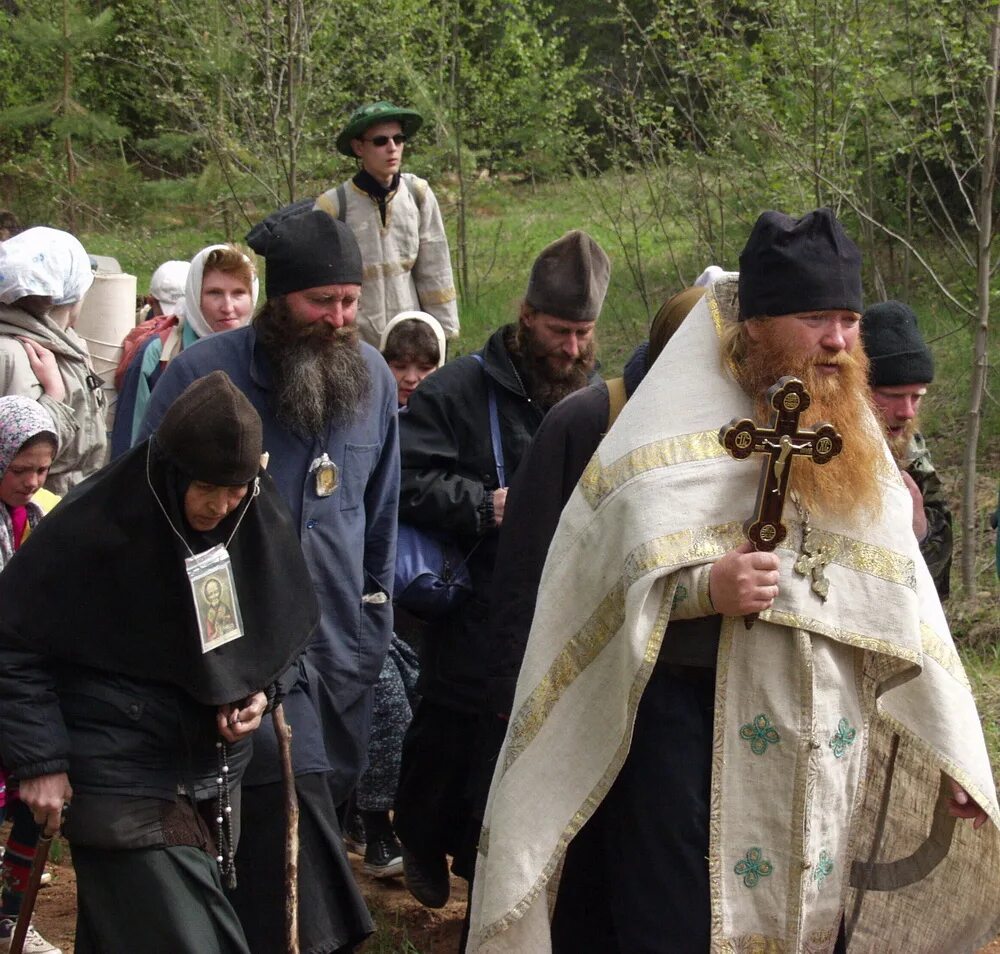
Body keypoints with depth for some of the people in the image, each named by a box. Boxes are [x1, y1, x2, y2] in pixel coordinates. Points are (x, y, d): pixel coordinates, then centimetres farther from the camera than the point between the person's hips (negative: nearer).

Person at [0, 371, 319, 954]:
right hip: (122, 779, -5)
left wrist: (260, 692, -3)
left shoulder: (263, 523, -3)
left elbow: (285, 626, 15)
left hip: (215, 774, 5)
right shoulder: (92, 528, -19)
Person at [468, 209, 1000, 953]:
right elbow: (603, 586, -10)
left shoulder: (855, 440, 12)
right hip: (688, 743, -5)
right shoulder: (673, 435, -6)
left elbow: (904, 609, 12)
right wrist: (704, 589, -28)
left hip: (830, 764, 5)